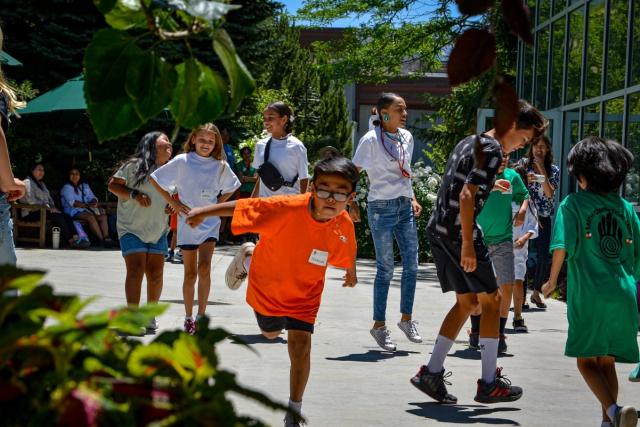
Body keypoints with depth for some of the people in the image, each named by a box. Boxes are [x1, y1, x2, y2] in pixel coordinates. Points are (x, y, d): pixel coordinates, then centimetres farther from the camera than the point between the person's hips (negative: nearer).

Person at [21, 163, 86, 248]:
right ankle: (70, 241, -30)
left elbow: (49, 198, 28)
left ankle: (75, 238, -33)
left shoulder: (42, 184, 27)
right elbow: (31, 200, -15)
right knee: (58, 216, -30)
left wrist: (52, 207, 5)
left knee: (67, 216, -16)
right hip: (31, 213, -8)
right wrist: (47, 208, -17)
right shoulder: (28, 182, -2)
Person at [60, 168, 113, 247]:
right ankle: (101, 239, -37)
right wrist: (87, 205, -21)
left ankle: (106, 237, -34)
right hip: (74, 211, -6)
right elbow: (72, 202, -12)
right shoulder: (66, 188, 3)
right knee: (91, 217, -34)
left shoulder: (85, 186, 23)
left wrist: (94, 203, -8)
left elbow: (92, 198, 18)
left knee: (103, 216, -21)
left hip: (87, 210, 6)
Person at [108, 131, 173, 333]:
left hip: (158, 232, 5)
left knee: (155, 274, 4)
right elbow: (113, 185, -5)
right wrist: (134, 195, -18)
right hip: (132, 229, -5)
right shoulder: (135, 165, -6)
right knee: (136, 270, -12)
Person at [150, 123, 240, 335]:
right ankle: (189, 317, 16)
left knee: (204, 268, -14)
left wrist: (219, 203, 7)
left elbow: (231, 186, 21)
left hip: (210, 222, 1)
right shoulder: (182, 161, -4)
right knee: (190, 273, 5)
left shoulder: (220, 166, 3)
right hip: (187, 221, -1)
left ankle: (201, 317, -7)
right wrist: (173, 202, -2)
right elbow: (154, 178, 0)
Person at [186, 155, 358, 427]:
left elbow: (346, 253, -1)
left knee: (300, 345, -12)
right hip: (267, 285, -1)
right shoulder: (287, 208, -38)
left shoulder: (344, 226, -24)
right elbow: (242, 207, -27)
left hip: (303, 293, 1)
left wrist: (351, 273, 19)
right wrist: (204, 212, -24)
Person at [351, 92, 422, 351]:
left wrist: (412, 198, 12)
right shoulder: (371, 140, -10)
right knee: (386, 269, -2)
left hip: (405, 206, 6)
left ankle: (406, 319, 20)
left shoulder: (407, 137, 9)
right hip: (381, 208, -6)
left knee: (411, 264, 5)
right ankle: (379, 325, 9)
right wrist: (352, 204, -15)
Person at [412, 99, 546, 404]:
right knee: (491, 300, 1)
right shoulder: (492, 150, -12)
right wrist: (468, 245, -22)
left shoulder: (468, 142, 17)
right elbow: (466, 196, -21)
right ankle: (489, 383, 2)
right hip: (459, 231, -9)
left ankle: (431, 372, 9)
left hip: (437, 230, 9)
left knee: (467, 301, 14)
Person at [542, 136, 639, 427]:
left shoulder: (573, 203, -1)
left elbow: (562, 246, -13)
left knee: (587, 361, 1)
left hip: (589, 296, -4)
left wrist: (552, 281, -1)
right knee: (606, 363, 15)